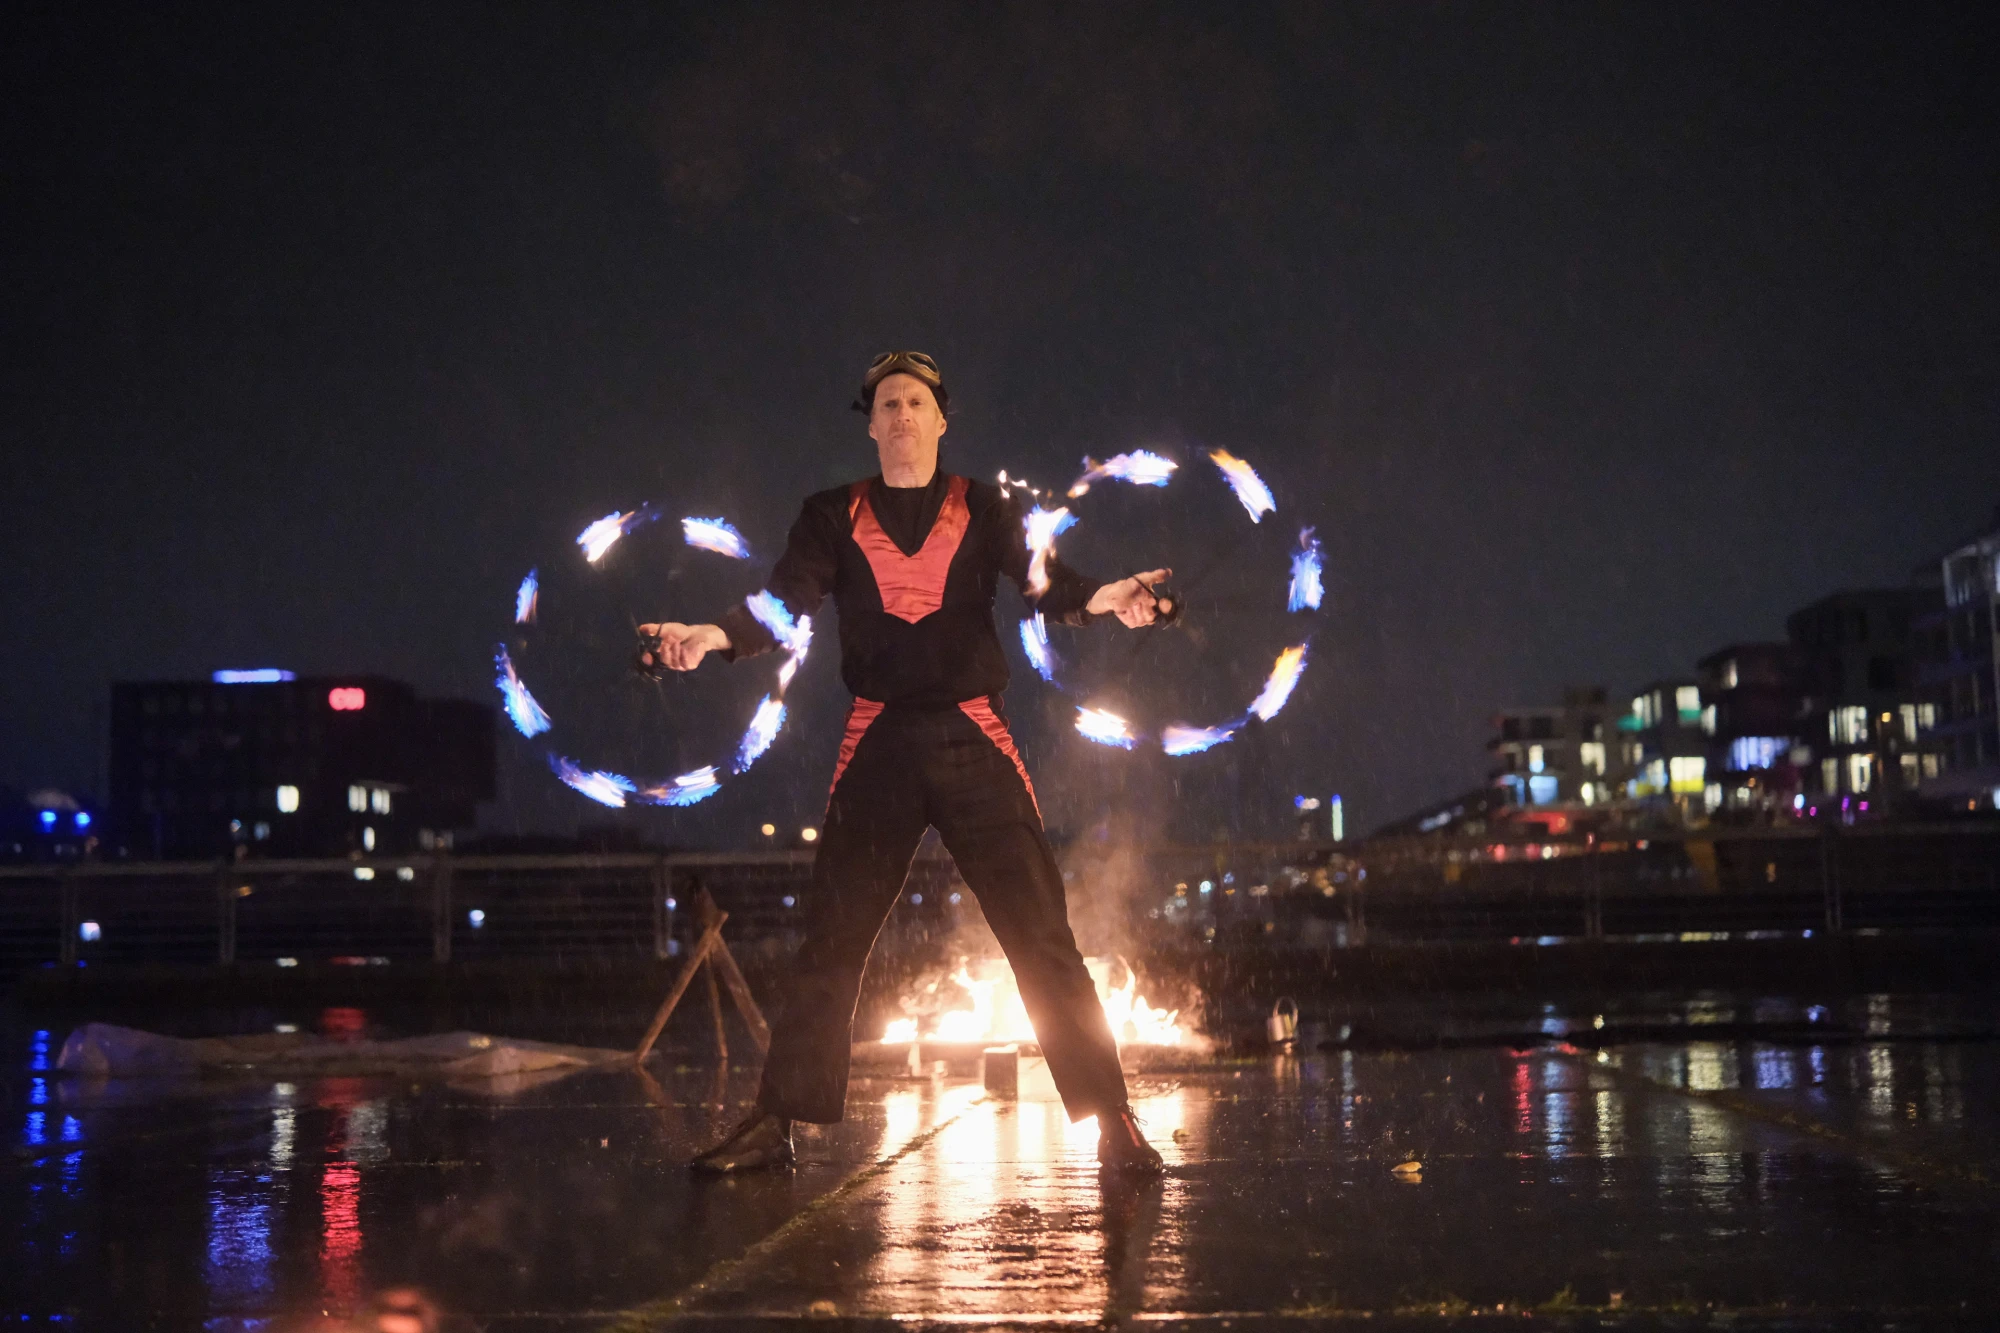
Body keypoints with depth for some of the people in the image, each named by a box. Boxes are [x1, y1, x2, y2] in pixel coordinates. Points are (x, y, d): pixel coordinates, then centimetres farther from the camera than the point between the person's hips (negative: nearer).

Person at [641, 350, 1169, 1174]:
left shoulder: (983, 509, 8)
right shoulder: (835, 516, 11)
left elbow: (1042, 579, -7)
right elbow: (783, 602, 0)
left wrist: (1095, 599, -29)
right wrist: (713, 635, -20)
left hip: (973, 739, -1)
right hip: (877, 743, 1)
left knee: (1041, 935, -4)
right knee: (831, 938, 2)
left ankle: (1111, 1122, 1)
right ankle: (775, 1124, 10)